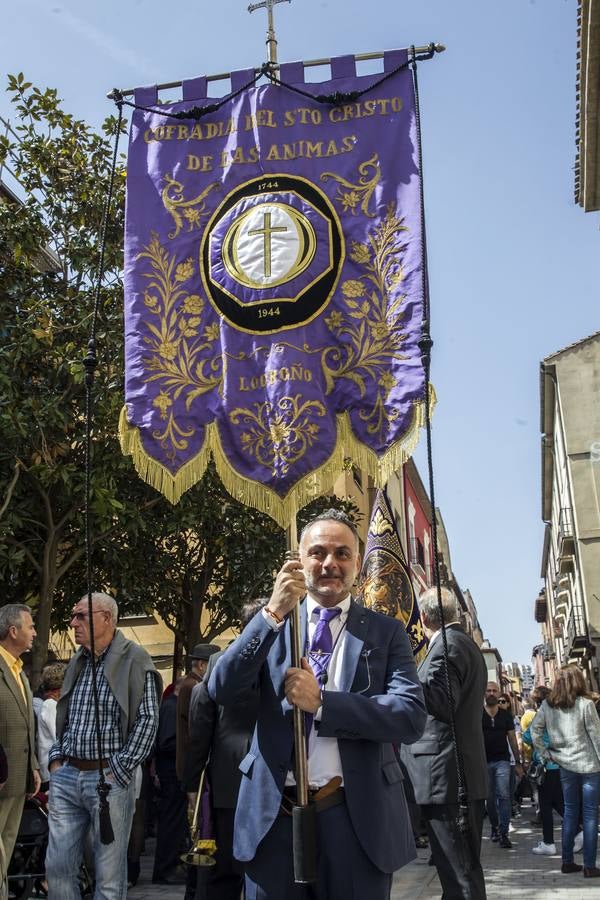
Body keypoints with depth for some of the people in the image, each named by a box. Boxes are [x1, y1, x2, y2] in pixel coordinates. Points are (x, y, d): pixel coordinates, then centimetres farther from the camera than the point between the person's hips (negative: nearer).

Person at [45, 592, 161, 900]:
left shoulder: (134, 659, -7)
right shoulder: (77, 662, 14)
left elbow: (148, 720, -11)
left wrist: (119, 770, -13)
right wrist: (56, 757, 7)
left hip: (109, 779, -6)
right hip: (65, 776, 6)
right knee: (57, 866, 8)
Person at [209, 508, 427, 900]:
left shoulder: (386, 631, 2)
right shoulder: (271, 626, 5)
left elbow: (413, 717, -9)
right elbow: (221, 691, -8)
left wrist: (322, 702, -18)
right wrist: (273, 613, -18)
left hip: (357, 818, -1)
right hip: (274, 815, 1)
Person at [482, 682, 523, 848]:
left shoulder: (506, 715, 6)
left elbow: (512, 739, 9)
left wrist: (518, 762, 7)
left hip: (502, 761, 0)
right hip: (483, 761, 0)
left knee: (504, 795, -11)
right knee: (489, 797, 9)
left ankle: (503, 833, -9)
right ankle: (494, 827, 28)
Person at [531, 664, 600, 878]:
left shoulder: (547, 705, 0)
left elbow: (534, 729, -1)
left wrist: (545, 752, 6)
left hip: (565, 765, 4)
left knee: (570, 812, 14)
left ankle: (567, 862, 17)